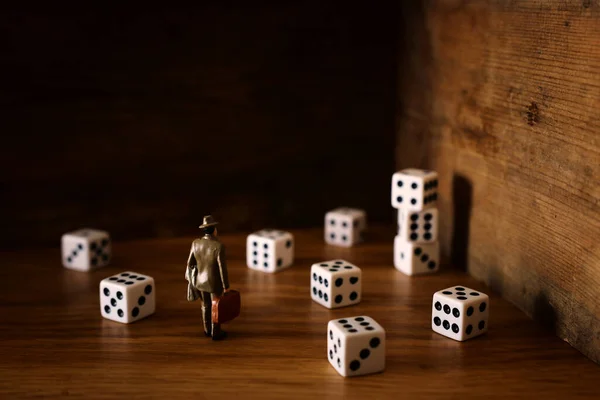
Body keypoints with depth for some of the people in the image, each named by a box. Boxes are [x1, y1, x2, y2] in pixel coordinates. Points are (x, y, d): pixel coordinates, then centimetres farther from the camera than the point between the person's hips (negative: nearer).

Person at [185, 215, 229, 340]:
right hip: (215, 282, -5)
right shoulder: (219, 246, -28)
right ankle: (216, 333, 28)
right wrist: (226, 286, -12)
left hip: (201, 280, 5)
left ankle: (208, 330, 40)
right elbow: (222, 268, -23)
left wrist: (190, 278, 15)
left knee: (206, 306, 24)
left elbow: (190, 263, -2)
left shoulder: (196, 243, -13)